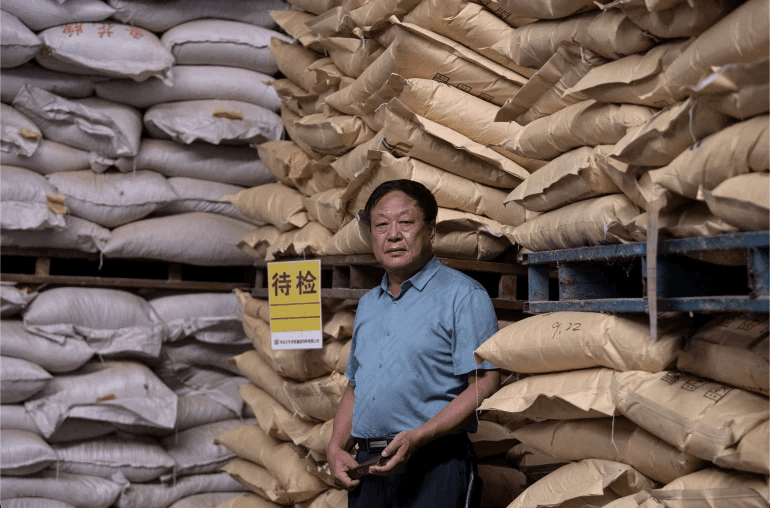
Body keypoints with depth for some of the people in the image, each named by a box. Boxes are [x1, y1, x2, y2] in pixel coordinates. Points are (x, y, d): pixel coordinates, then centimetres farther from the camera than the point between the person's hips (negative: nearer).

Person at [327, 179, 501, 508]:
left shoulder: (463, 295, -6)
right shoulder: (368, 304, 17)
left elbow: (485, 386, -14)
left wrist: (416, 438, -21)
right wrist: (337, 447, 7)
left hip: (434, 469, -6)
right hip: (368, 467, 6)